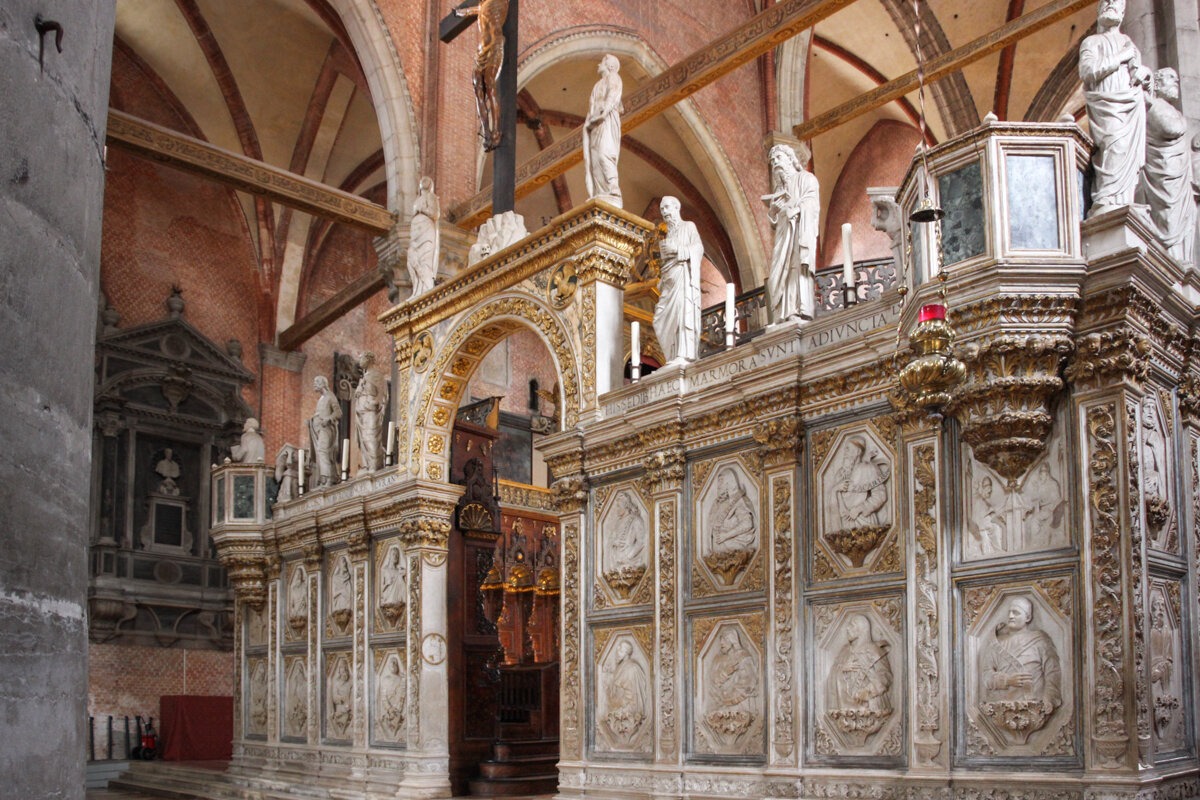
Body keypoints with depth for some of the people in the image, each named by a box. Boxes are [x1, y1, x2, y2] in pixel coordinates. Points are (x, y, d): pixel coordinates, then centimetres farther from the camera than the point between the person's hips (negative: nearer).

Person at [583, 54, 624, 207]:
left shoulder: (612, 77, 9)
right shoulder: (599, 85, 32)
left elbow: (613, 95, -8)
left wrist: (604, 111, -22)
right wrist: (590, 120, 9)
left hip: (606, 120, -8)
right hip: (594, 123, 8)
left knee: (604, 154, -23)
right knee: (592, 159, -5)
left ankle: (613, 193, -33)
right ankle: (597, 195, -15)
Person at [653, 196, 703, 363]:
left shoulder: (688, 226, 10)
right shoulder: (668, 234, 28)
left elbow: (698, 249, -4)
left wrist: (676, 249, -14)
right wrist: (662, 281, 14)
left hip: (683, 274, -7)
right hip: (669, 278, 7)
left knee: (683, 310, -22)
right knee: (662, 318, -5)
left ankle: (685, 354, -31)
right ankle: (674, 355, -6)